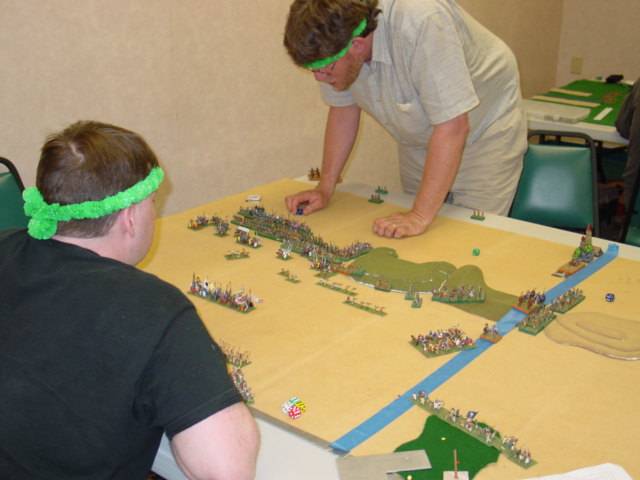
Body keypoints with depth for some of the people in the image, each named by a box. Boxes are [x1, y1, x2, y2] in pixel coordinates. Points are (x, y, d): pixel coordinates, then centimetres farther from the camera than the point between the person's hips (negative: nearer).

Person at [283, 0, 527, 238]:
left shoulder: (420, 23, -37)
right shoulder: (332, 43, -18)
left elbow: (452, 126, -38)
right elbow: (343, 109, -3)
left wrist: (420, 216, -38)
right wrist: (324, 189, -8)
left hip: (483, 130, -5)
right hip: (418, 140, 6)